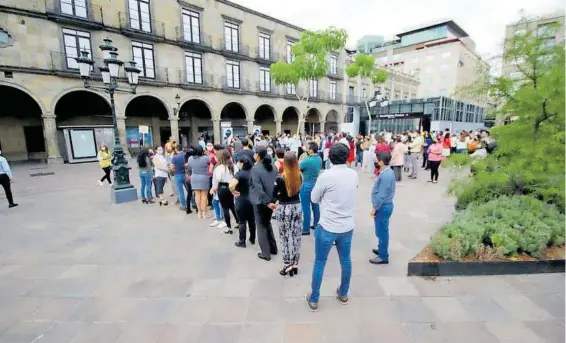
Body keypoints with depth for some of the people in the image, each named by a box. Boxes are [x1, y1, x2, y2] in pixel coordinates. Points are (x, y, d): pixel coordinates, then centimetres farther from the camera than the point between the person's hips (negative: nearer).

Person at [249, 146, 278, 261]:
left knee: (261, 226, 8)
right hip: (272, 200, 7)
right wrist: (274, 199, 6)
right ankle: (273, 248, 31)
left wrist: (267, 202, -19)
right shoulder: (272, 166, 2)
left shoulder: (255, 168, -17)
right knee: (267, 223, 23)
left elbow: (258, 188, -23)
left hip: (261, 202, -6)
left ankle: (266, 253, 15)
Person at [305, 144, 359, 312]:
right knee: (346, 261, 22)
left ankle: (314, 299, 26)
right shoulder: (354, 174, -3)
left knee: (319, 263, 11)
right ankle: (343, 294, 42)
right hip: (347, 227, 5)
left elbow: (314, 199, -6)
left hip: (327, 227, -5)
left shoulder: (326, 176, -19)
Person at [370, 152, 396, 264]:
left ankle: (383, 257, 15)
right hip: (385, 205, 10)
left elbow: (381, 195, -25)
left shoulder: (385, 176, -26)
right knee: (382, 231, 23)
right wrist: (376, 206, 20)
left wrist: (374, 208, -17)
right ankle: (382, 249, 39)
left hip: (383, 207, -10)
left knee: (381, 232, 2)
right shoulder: (388, 171, 7)